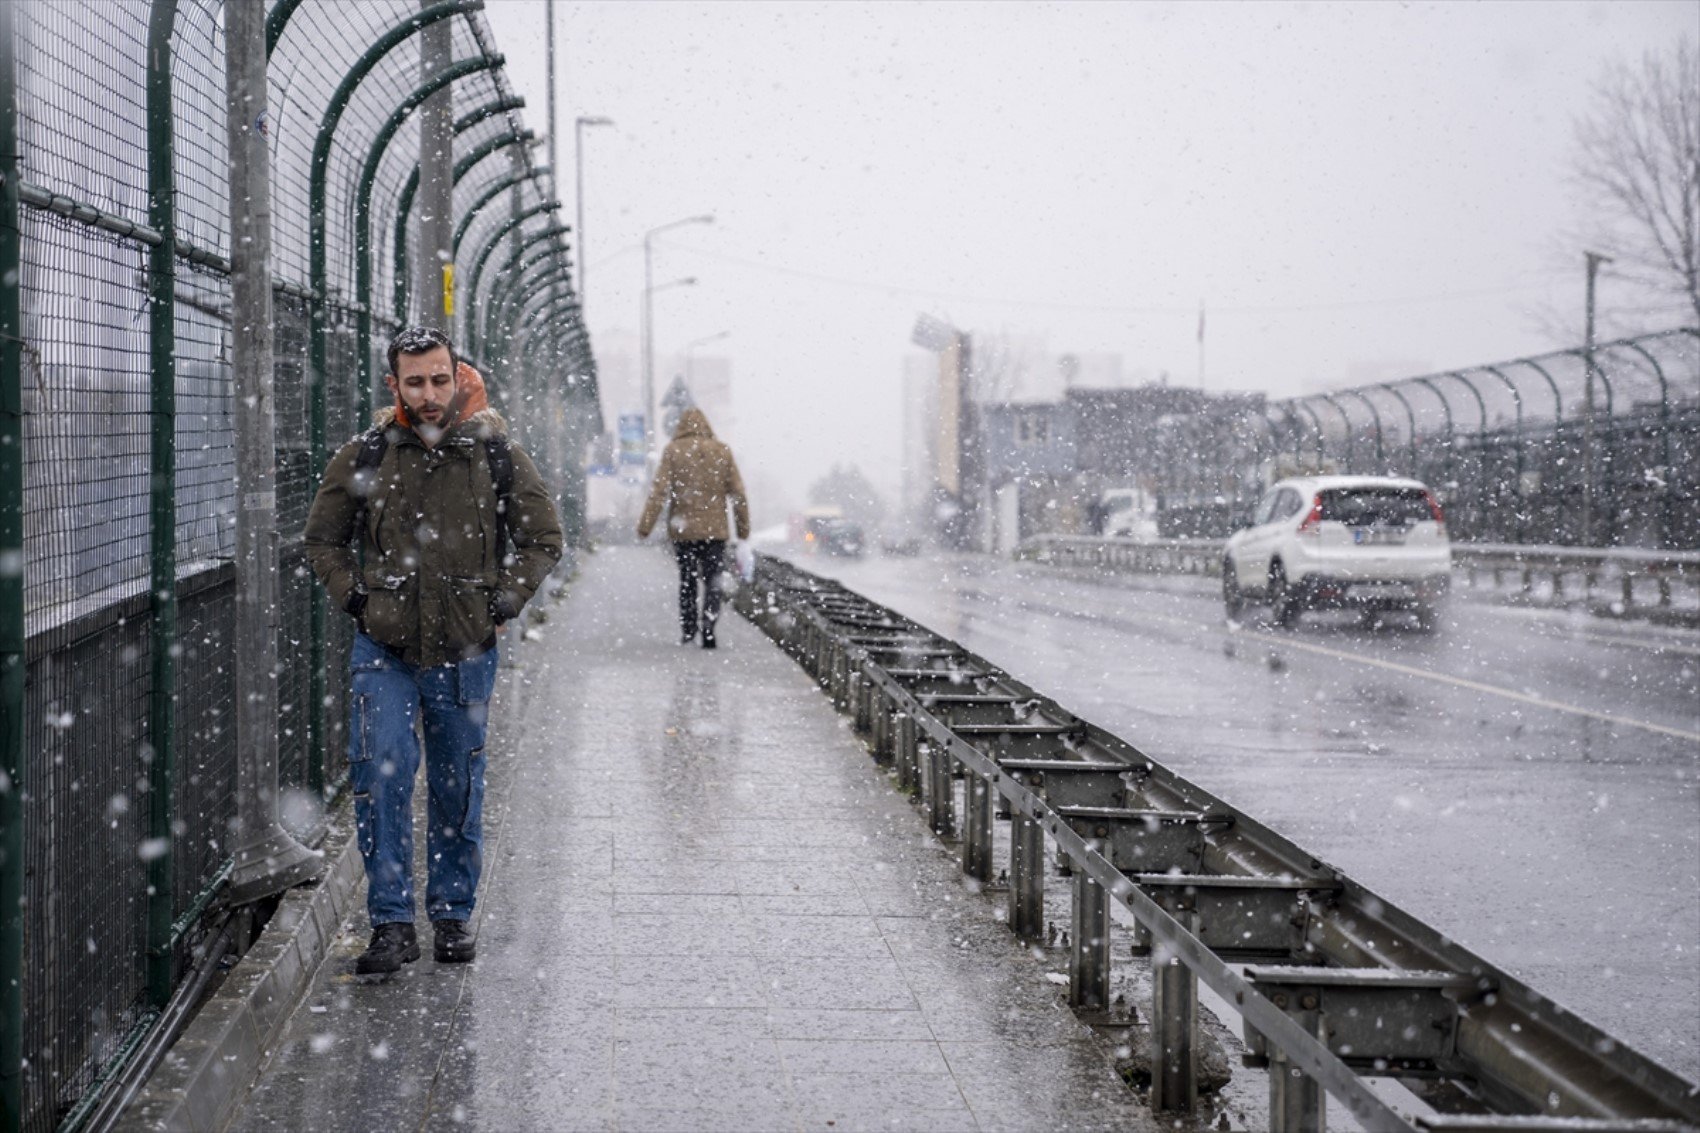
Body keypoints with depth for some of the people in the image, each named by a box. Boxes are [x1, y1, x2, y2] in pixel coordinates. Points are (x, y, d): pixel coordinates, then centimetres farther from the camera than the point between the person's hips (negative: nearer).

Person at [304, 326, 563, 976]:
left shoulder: (497, 457, -2)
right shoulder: (363, 459, -2)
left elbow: (544, 540, 9)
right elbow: (323, 539, 13)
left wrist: (503, 601, -2)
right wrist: (354, 597, 0)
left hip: (464, 655, 1)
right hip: (384, 652, -1)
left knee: (458, 791, 10)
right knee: (380, 776, -14)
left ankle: (453, 915, 25)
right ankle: (392, 923, -7)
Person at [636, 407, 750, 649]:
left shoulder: (673, 451, -3)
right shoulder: (722, 451, 2)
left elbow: (659, 492, -8)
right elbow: (737, 493, 3)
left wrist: (645, 526, -6)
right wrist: (744, 527, 10)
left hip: (683, 530, 0)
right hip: (715, 530, 0)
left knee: (687, 581, 14)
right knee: (713, 582, 5)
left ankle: (687, 631, 16)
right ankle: (708, 630, -10)